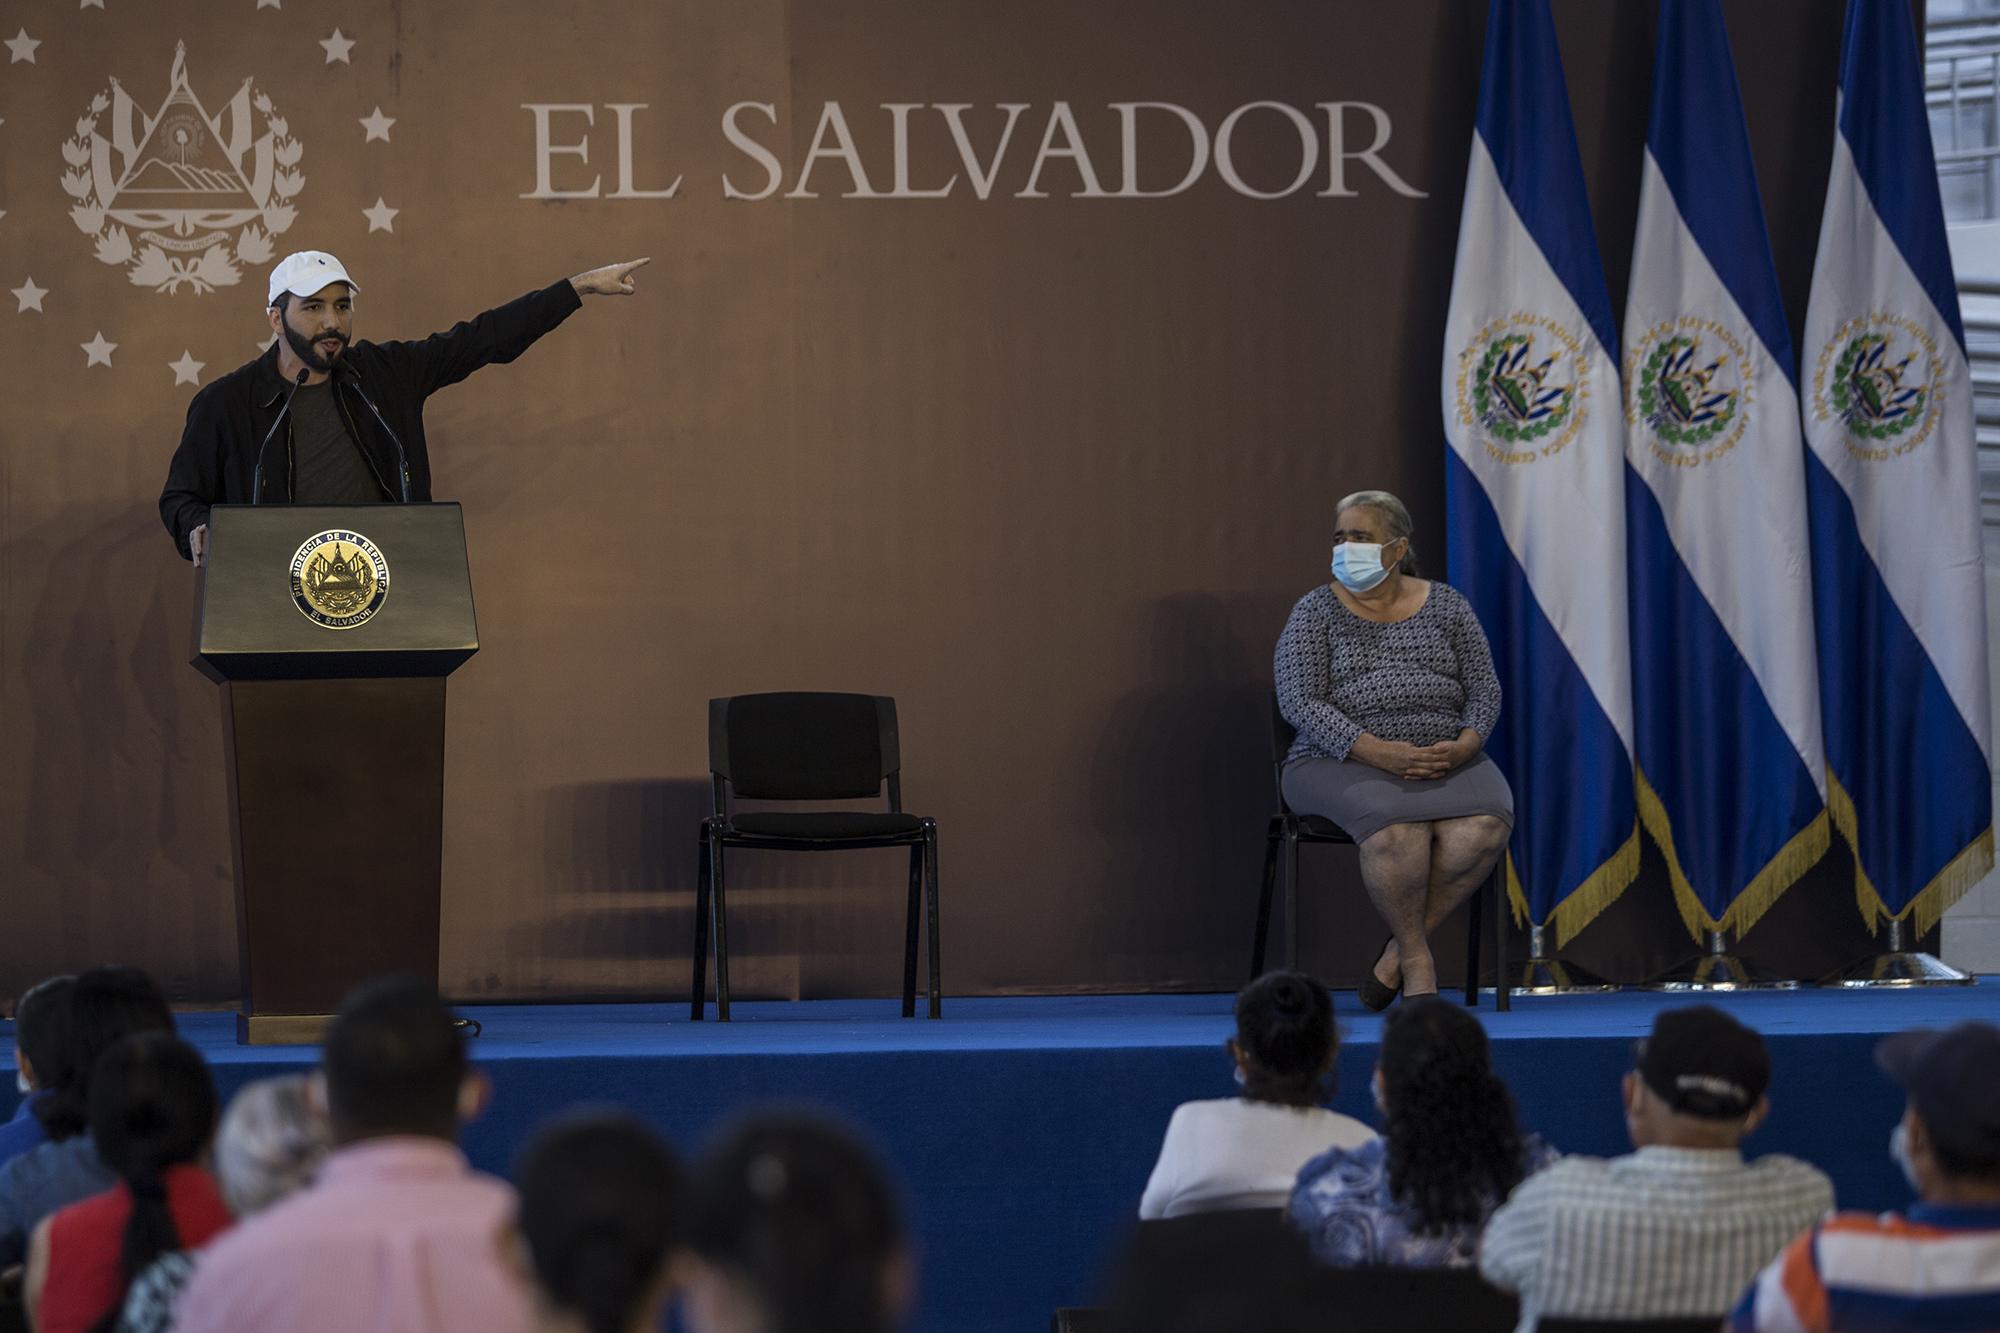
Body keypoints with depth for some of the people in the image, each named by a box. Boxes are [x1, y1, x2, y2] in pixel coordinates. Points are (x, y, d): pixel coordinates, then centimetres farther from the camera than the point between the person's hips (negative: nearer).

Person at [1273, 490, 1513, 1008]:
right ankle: (1416, 957, -16)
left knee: (1483, 827, -30)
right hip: (1342, 764, -3)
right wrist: (1375, 751, -19)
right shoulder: (1316, 611, 4)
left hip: (1447, 759, 3)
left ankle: (1397, 953, -16)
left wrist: (1465, 744, -12)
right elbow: (1298, 702, -7)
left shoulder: (1445, 605, 12)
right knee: (1397, 827, -37)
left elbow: (1485, 689, 10)